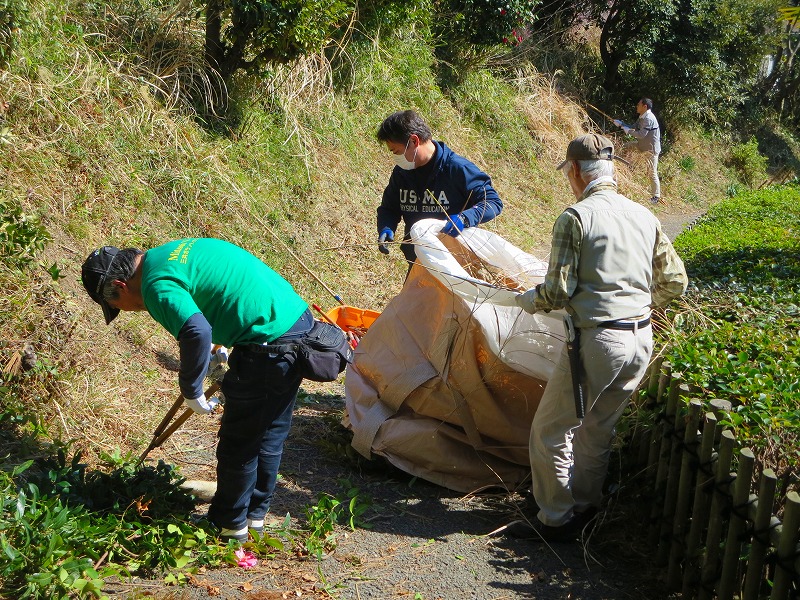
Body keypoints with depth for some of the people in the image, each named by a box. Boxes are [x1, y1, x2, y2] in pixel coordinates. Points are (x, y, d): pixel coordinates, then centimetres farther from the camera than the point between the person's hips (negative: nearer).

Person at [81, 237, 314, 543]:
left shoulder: (157, 285, -14)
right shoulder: (171, 253, 15)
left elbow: (197, 332, -31)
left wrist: (191, 391, -16)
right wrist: (221, 348, 23)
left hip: (270, 343, -10)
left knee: (239, 442, 9)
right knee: (270, 434, 21)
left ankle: (229, 525, 26)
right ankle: (255, 514, 37)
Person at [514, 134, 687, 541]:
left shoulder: (575, 218, -11)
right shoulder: (644, 216, 8)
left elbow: (557, 292, -14)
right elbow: (675, 281, 12)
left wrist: (525, 301, 7)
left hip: (598, 341, -7)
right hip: (642, 339, 7)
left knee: (550, 430, 9)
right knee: (597, 430, 22)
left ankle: (557, 520, 17)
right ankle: (584, 508, 34)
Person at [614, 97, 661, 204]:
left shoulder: (649, 119, -22)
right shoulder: (642, 117, 10)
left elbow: (641, 134, -27)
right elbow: (634, 127, 21)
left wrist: (628, 131, -15)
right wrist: (621, 124, 12)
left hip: (651, 149, -11)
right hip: (644, 146, 11)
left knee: (652, 173, -6)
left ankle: (656, 197, 2)